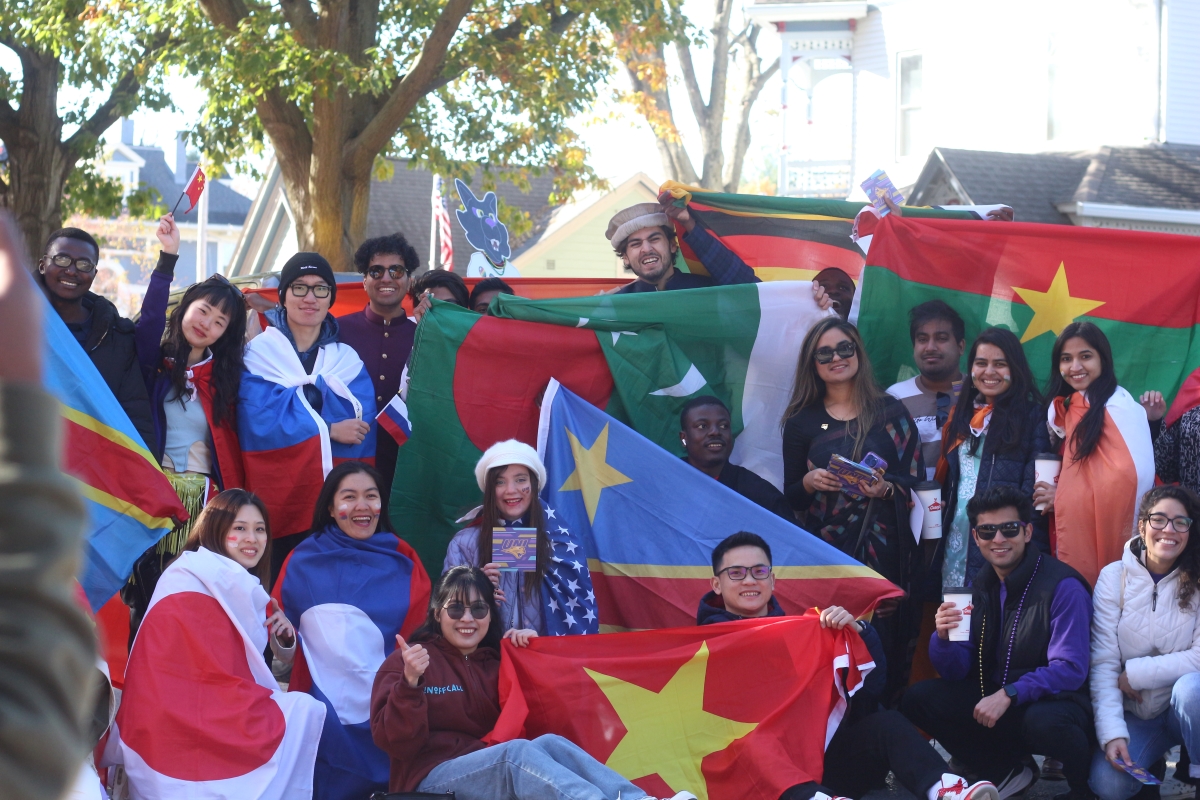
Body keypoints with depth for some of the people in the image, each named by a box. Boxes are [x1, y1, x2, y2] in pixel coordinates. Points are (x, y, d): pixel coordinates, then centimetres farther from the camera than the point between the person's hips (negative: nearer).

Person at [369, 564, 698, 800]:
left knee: (548, 742, -25)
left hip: (492, 769, 6)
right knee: (517, 751, -33)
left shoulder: (496, 662, 19)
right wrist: (410, 683, -26)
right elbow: (392, 742, -9)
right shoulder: (409, 660, 0)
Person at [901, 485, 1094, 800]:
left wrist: (1009, 694, -29)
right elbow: (956, 672, 5)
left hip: (1052, 702, -6)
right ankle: (1006, 772, 2)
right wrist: (943, 638, -17)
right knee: (916, 699, -7)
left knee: (1044, 721, -40)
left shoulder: (1062, 586, -14)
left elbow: (1070, 669, -19)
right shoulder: (981, 586, 6)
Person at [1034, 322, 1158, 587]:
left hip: (1106, 532, -7)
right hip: (1073, 533, 7)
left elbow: (1131, 474, -19)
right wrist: (1057, 495, -2)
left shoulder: (1119, 406, -10)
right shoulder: (1065, 407, 15)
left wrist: (1064, 496, -9)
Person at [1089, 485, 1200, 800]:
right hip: (1134, 715, 1)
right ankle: (1151, 763, 7)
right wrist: (1112, 733, -22)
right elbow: (1103, 662, -11)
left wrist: (1135, 674, -17)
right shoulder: (1114, 577, -4)